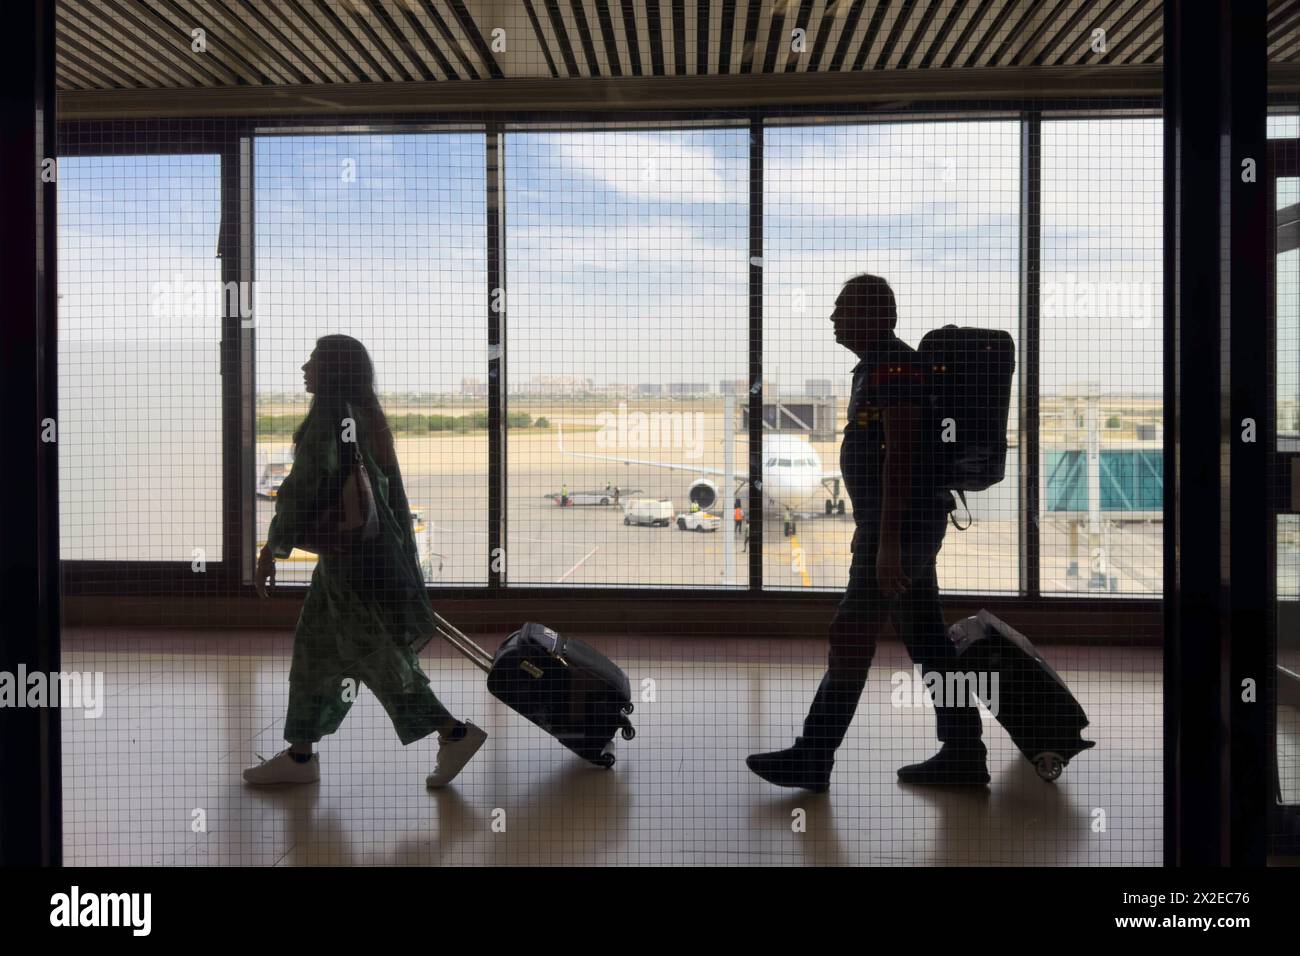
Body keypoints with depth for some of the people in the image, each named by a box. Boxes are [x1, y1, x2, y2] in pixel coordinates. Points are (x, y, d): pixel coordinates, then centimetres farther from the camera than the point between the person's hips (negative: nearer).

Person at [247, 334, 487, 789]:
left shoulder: (328, 419, -15)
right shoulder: (368, 419, 12)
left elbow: (301, 490, -16)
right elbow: (390, 492, 16)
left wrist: (271, 550, -7)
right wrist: (401, 556, 22)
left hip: (351, 555, -10)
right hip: (376, 547, 10)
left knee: (376, 655, -2)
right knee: (315, 647, 15)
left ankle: (454, 733, 4)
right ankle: (300, 755, 23)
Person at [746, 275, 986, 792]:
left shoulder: (893, 365, -14)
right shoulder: (875, 367, 18)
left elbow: (899, 455, -22)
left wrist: (886, 541, -25)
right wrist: (879, 537, 25)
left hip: (901, 524, -10)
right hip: (909, 524, 10)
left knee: (851, 637, -5)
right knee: (928, 640, 12)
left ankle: (812, 758, 4)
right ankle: (963, 753, 19)